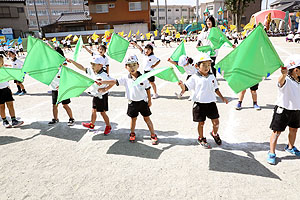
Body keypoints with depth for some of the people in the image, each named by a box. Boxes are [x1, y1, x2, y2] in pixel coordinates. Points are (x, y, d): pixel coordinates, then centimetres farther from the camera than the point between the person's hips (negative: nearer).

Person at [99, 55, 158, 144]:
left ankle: (153, 135, 19)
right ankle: (132, 133, 37)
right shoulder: (125, 78, -8)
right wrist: (102, 82, -18)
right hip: (132, 102, 1)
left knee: (146, 118, 7)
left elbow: (147, 89, -1)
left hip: (143, 101, -1)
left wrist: (149, 100, 4)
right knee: (133, 118, 16)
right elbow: (115, 82, -11)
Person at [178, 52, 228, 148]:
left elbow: (216, 89, 16)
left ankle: (215, 134, 38)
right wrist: (182, 85, -34)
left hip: (211, 102, 4)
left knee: (216, 121, 6)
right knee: (201, 123, 9)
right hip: (199, 103, -3)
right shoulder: (194, 78, -6)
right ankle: (201, 138, 31)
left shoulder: (212, 77, 7)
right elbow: (186, 86, -13)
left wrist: (222, 97, 16)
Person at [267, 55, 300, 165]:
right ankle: (271, 153, 9)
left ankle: (290, 147, 46)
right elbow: (281, 82, -46)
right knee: (276, 132, -1)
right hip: (283, 110, -7)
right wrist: (284, 74, -66)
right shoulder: (286, 81, -21)